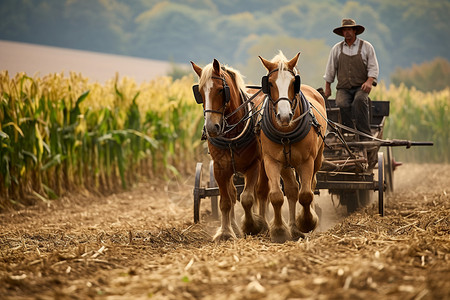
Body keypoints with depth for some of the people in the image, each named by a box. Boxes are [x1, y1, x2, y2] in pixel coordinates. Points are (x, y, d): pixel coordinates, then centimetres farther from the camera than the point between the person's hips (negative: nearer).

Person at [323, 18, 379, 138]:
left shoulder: (366, 47, 7)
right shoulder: (336, 48, 13)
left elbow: (373, 67, 3)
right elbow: (330, 69, 18)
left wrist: (369, 81, -14)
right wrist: (327, 87, 15)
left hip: (361, 87, -2)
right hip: (343, 89, 2)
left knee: (359, 100, -35)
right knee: (342, 105, -31)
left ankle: (364, 135, -38)